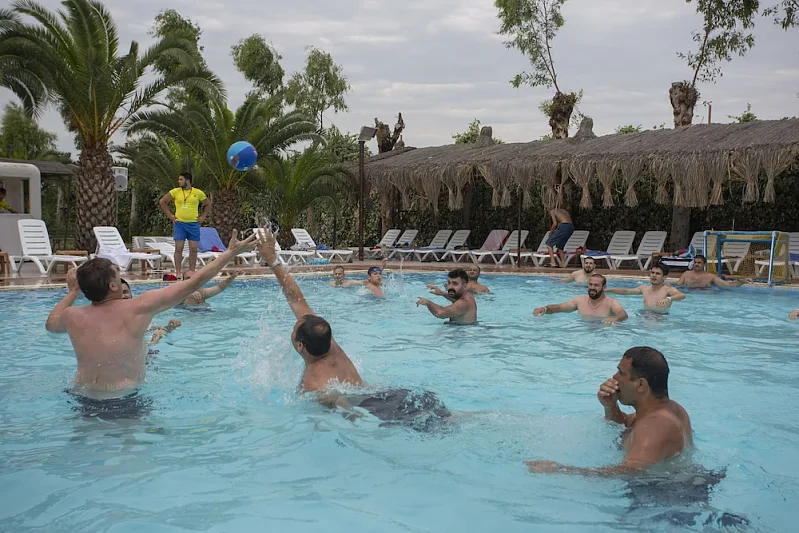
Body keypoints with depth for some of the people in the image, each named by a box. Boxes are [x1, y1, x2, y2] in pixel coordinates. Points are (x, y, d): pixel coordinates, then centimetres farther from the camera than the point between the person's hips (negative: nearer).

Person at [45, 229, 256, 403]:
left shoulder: (72, 317, -7)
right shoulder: (138, 309, -19)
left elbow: (50, 324, 20)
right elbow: (192, 285, -14)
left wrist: (73, 292, 29)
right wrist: (231, 253, -7)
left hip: (82, 396, 5)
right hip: (123, 399, -5)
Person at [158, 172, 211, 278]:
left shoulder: (198, 193, 4)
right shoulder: (175, 191, 3)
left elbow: (208, 204, 16)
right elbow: (162, 202, 10)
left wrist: (203, 216, 7)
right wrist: (170, 215, 4)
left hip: (194, 224, 1)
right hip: (179, 223, -1)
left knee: (193, 249, 2)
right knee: (178, 248, -3)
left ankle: (192, 272, 9)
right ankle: (178, 272, 0)